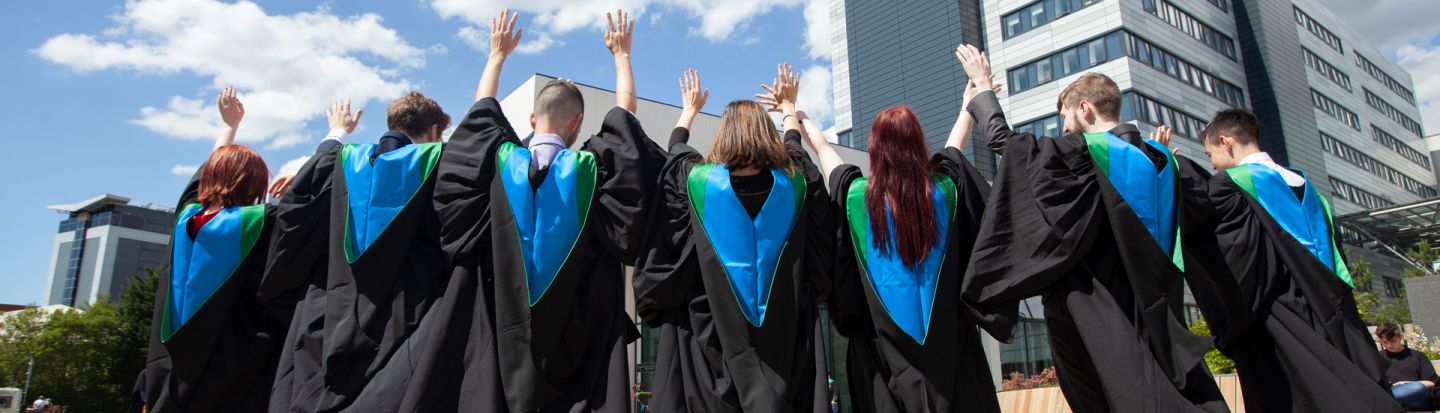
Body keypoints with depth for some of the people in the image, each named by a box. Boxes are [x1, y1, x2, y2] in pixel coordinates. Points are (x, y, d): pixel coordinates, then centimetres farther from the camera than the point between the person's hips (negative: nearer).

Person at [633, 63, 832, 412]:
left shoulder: (696, 180, -6)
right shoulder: (792, 183, -2)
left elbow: (676, 149, 17)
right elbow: (794, 147, 21)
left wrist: (690, 108, 35)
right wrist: (789, 106, 39)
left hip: (710, 338, -1)